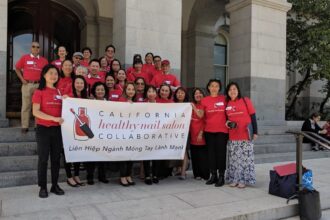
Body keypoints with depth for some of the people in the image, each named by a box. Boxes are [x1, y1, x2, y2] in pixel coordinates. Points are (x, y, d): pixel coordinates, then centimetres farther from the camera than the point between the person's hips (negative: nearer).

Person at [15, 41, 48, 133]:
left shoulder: (44, 60, 7)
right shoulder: (24, 58, 5)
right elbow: (17, 69, 11)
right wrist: (22, 79, 2)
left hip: (39, 85, 1)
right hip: (27, 85, -1)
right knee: (26, 106, 2)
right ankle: (24, 126, 7)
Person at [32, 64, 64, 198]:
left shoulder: (59, 92, 10)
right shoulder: (39, 92, -4)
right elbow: (35, 112, -14)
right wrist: (54, 118, -20)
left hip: (57, 129, 4)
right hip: (43, 129, -4)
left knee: (56, 158, 9)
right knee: (43, 158, 1)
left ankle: (55, 185, 20)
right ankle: (42, 187, 14)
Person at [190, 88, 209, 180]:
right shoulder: (191, 105, 12)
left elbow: (206, 120, -7)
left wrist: (201, 133, -12)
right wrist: (189, 131, 8)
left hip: (201, 135, -5)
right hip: (192, 134, 5)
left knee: (203, 156, -2)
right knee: (194, 156, 10)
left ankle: (205, 175, 8)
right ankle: (197, 174, 20)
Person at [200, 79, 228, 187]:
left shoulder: (224, 99, 3)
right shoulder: (204, 100, 4)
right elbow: (201, 116, 4)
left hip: (222, 130, -1)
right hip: (209, 131, 1)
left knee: (221, 152, 1)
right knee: (211, 152, 7)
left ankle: (221, 176, 9)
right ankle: (213, 175, 17)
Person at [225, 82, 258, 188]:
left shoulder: (245, 100, -1)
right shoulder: (227, 104, 8)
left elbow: (253, 116, -1)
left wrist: (255, 132, -6)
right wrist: (227, 122, -3)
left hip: (245, 136, -3)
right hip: (232, 137, 3)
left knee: (245, 158, 0)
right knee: (234, 158, 7)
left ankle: (244, 179, 10)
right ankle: (234, 179, 17)